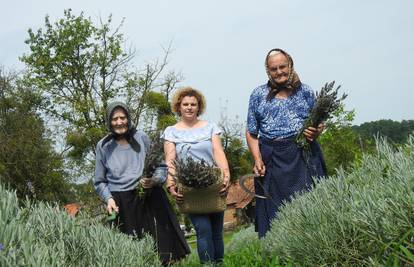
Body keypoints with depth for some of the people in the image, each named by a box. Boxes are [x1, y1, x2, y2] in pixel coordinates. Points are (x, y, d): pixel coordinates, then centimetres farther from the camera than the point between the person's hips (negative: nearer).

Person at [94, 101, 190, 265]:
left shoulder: (141, 138, 6)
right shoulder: (103, 146, 6)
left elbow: (160, 165, 10)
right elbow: (99, 181, 11)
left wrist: (156, 180, -9)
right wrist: (108, 199, -5)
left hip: (150, 199, 1)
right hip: (121, 204, -1)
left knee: (160, 245, -6)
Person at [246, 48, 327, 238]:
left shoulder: (305, 92, 8)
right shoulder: (258, 95, 8)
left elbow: (317, 125, 15)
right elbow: (251, 133, 8)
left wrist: (315, 132, -8)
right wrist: (257, 159, -6)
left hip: (303, 158, 0)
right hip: (271, 161, 0)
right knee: (273, 214, 2)